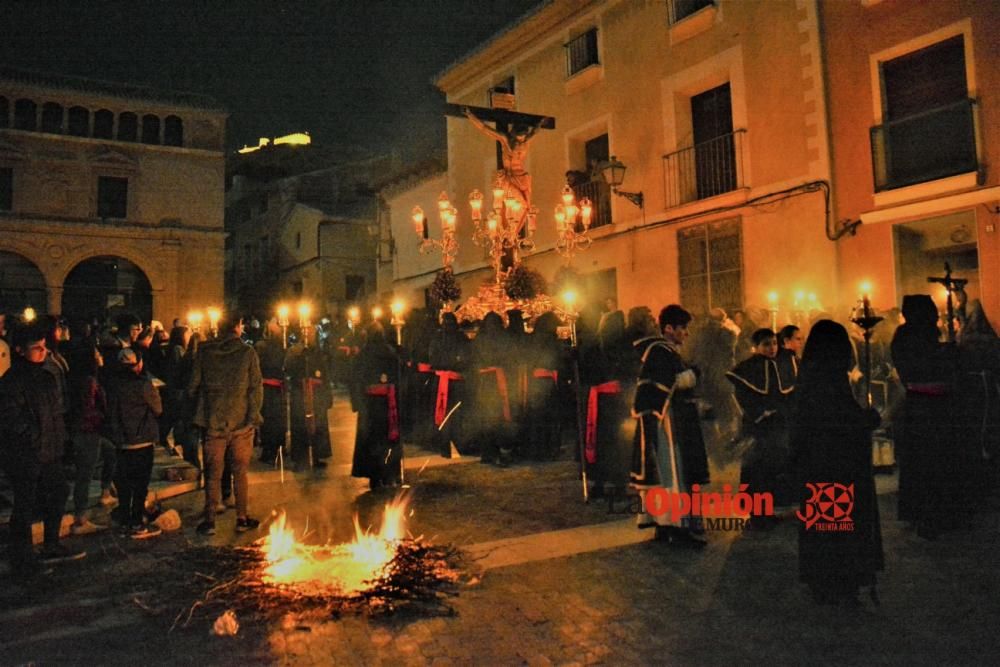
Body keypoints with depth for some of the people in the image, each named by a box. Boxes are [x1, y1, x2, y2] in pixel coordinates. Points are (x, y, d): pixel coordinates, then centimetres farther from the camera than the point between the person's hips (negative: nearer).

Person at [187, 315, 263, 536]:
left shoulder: (204, 352, 0)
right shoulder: (247, 353, -5)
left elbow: (193, 387, 2)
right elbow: (256, 388, -7)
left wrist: (200, 410, 15)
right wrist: (254, 416, 0)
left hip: (213, 421, 1)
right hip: (241, 422, -1)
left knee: (213, 474, 9)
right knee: (240, 473, 10)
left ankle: (209, 520, 11)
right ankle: (242, 519, 15)